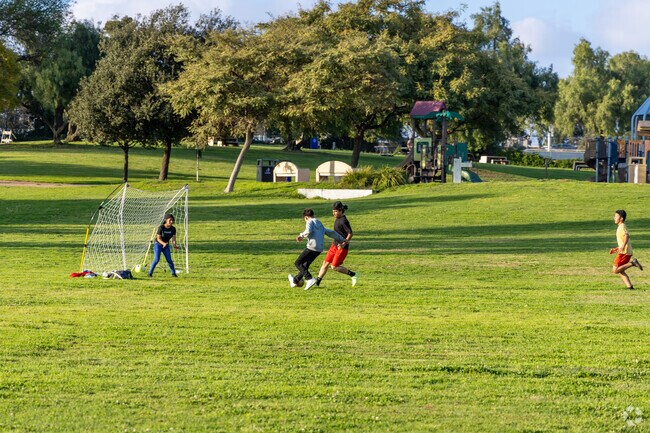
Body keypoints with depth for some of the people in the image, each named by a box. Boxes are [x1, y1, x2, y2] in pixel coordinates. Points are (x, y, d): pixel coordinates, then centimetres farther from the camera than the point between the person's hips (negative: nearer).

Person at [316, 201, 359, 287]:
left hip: (342, 247, -9)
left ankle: (354, 275, 6)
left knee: (334, 267, -6)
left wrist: (343, 244, -30)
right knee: (326, 263, 6)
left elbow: (350, 233, -23)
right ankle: (317, 282, 10)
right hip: (335, 245, 9)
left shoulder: (344, 221, -20)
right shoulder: (337, 219, 8)